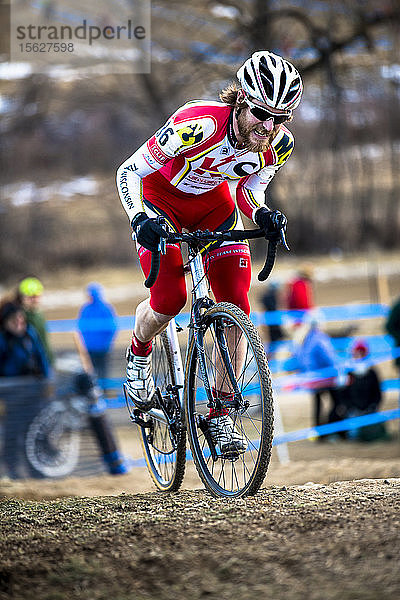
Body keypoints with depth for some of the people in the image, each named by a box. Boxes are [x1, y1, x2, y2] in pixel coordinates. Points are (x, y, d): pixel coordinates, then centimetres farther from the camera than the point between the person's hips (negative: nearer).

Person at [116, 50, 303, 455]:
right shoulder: (199, 125, -37)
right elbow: (129, 171, -27)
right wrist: (140, 220, -43)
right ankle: (138, 356, 15)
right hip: (161, 196, -4)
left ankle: (220, 417, 2)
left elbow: (250, 190, -4)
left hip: (213, 203, 4)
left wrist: (262, 215, -26)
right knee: (169, 299, -21)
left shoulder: (279, 144, -22)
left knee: (236, 307, -10)